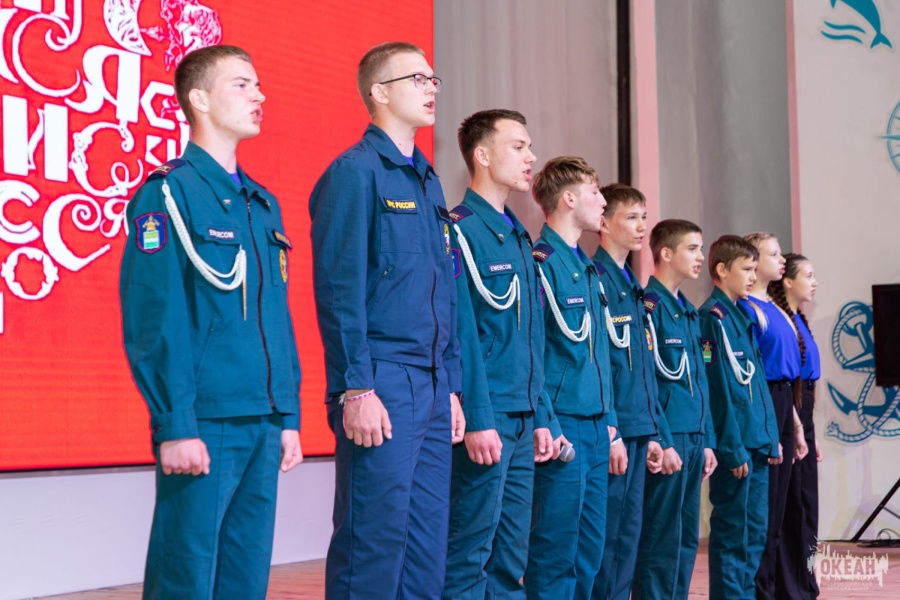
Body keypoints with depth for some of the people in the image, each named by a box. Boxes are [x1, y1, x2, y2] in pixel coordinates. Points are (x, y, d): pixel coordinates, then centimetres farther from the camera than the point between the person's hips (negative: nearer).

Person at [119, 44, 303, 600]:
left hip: (264, 426, 7)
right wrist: (175, 425, -17)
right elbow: (153, 323, -12)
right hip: (204, 427, -7)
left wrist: (289, 416, 14)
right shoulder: (168, 194, -7)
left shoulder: (264, 204, 16)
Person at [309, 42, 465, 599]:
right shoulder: (355, 172, -7)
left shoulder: (428, 181, 18)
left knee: (429, 547, 10)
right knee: (373, 543, -5)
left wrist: (451, 385, 15)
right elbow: (339, 288, -14)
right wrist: (357, 389, -19)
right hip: (383, 386, -8)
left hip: (432, 388, 8)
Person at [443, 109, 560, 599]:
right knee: (469, 556, -4)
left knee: (511, 558, 11)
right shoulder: (459, 231, -10)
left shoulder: (518, 237, 17)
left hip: (521, 420, 9)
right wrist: (478, 419, -20)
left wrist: (541, 416, 15)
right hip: (485, 419, -9)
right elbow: (461, 332, -17)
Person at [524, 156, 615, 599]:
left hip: (596, 428, 9)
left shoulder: (587, 269, 17)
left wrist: (609, 421, 16)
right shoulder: (541, 262, -10)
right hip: (562, 427, -9)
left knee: (590, 553, 12)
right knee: (555, 554, -4)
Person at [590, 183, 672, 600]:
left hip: (637, 430, 9)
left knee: (629, 534, 10)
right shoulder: (595, 280, -10)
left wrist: (654, 433, 16)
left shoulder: (632, 288, 18)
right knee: (608, 532, -5)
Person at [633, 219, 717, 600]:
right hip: (668, 438, -9)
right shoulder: (648, 306, -10)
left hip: (693, 437, 9)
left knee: (687, 538, 12)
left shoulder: (689, 313, 17)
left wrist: (706, 440, 15)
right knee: (661, 540, -5)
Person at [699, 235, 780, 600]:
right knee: (732, 532, -3)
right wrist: (733, 446, -18)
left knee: (755, 531, 12)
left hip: (756, 443, 9)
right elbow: (718, 388, -16)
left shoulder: (743, 316, 17)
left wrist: (770, 436, 14)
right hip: (734, 444, -9)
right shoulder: (711, 316, -11)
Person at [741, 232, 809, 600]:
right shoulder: (746, 308, -11)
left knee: (775, 516, 12)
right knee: (761, 516, -4)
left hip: (782, 406, 9)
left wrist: (795, 426, 18)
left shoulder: (775, 310, 16)